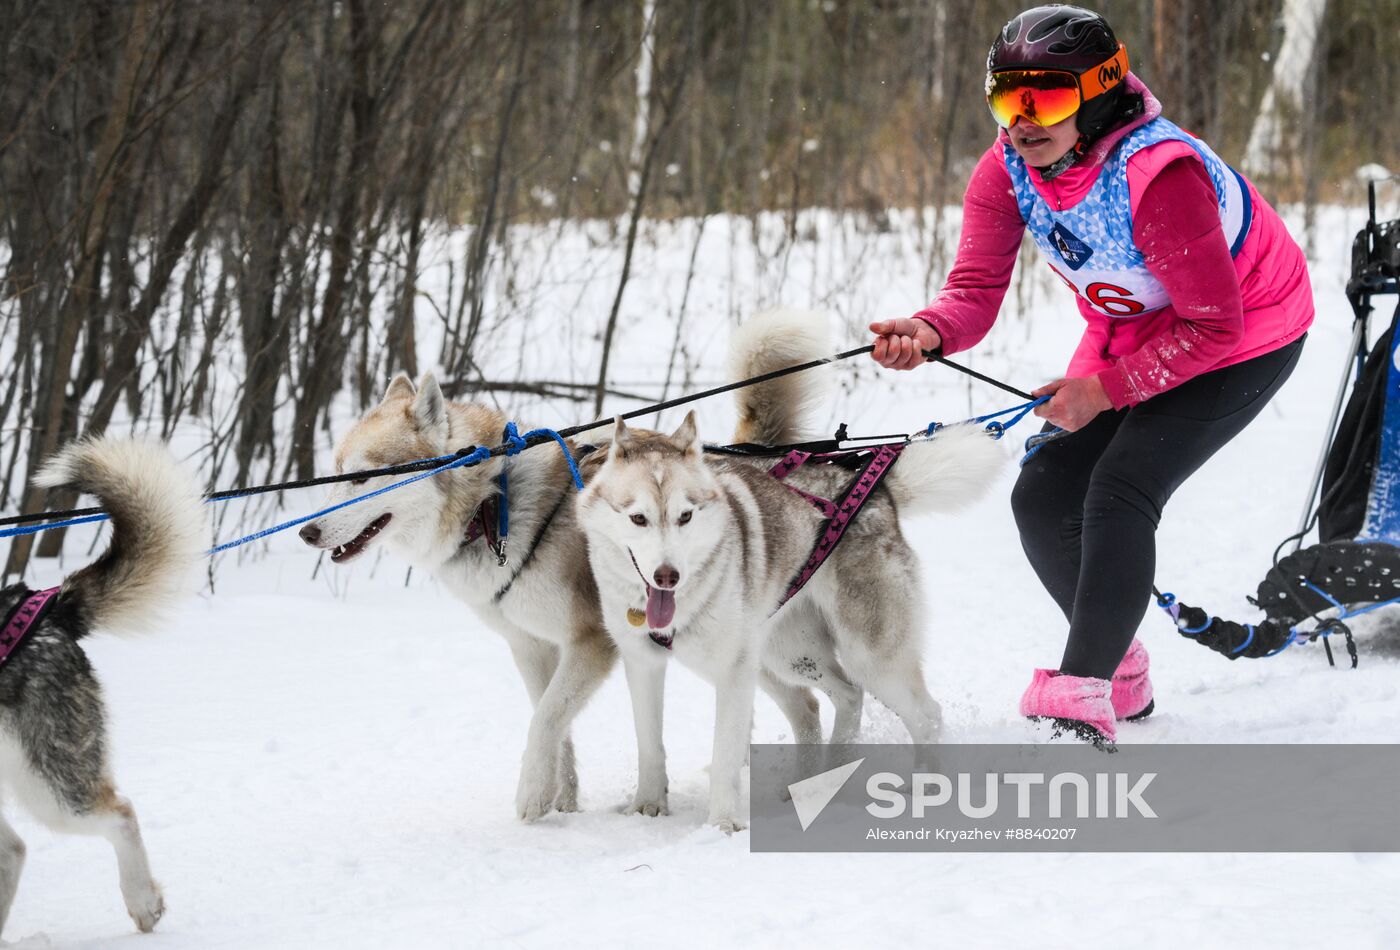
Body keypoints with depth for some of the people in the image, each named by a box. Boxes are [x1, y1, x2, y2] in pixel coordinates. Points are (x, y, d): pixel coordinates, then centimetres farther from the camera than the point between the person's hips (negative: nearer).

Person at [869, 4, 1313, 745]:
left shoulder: (1158, 175, -36)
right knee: (1043, 500, 1)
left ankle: (1080, 704, -22)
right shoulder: (1005, 174, -16)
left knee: (1119, 490, -24)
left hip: (1246, 342, -8)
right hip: (1130, 330, 8)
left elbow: (1211, 327, -29)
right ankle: (1120, 674, 23)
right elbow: (976, 288, -23)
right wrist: (930, 333, -45)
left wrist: (1105, 388, -28)